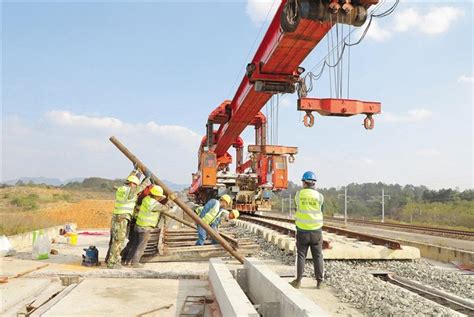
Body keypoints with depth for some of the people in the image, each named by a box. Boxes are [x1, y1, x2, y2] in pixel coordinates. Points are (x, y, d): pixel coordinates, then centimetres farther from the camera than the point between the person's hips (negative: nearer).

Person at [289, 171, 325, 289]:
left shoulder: (298, 194, -5)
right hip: (316, 231, 0)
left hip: (302, 231, 0)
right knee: (317, 256, 10)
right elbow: (319, 208, 9)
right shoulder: (320, 196, -7)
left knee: (301, 256, 9)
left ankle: (298, 281, 13)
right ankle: (320, 281, 14)